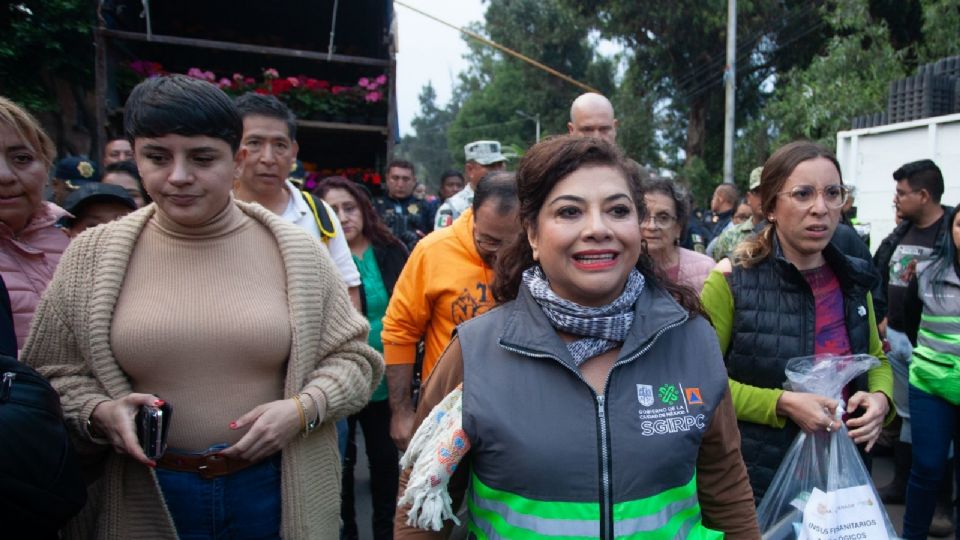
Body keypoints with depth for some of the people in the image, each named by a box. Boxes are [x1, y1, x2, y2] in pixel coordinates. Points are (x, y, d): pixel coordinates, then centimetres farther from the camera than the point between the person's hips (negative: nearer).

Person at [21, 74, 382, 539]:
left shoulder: (298, 253, -6)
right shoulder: (91, 257, -2)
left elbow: (354, 357, -1)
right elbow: (51, 376, 5)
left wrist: (301, 409, -17)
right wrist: (99, 412, -14)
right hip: (144, 498, 1)